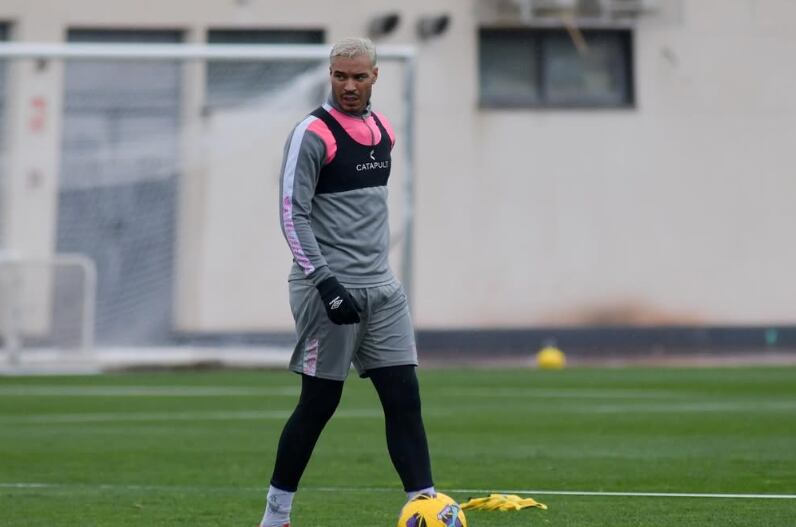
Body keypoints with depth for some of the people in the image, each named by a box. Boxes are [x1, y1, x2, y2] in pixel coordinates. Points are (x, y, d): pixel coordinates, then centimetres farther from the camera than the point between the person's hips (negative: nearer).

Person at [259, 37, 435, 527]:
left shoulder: (383, 129, 12)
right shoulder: (313, 133, -10)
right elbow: (293, 214, -14)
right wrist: (326, 281, -22)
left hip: (381, 287, 7)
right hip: (330, 288, -7)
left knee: (404, 396, -2)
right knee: (320, 403, -1)